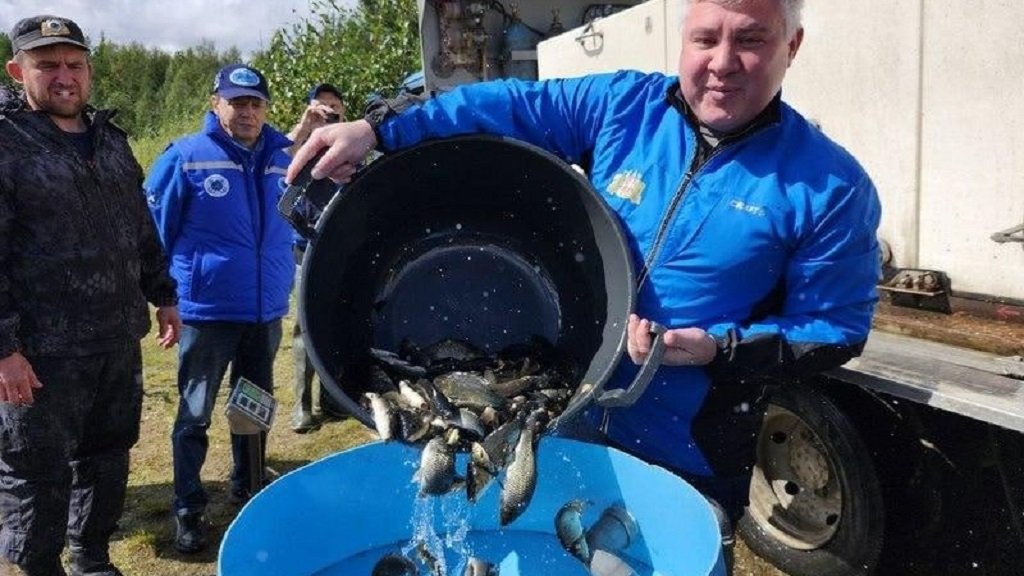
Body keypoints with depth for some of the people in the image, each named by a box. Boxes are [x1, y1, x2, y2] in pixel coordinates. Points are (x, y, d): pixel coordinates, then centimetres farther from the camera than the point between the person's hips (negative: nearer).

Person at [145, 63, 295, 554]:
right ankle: (187, 511, 18)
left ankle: (247, 489, 36)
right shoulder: (186, 157, -10)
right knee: (194, 416, 4)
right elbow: (153, 226, -3)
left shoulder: (283, 159, 2)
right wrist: (171, 284, 3)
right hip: (207, 311, -4)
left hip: (267, 311, 4)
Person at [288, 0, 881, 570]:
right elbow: (509, 106, -3)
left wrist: (718, 350, -23)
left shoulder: (831, 186, -12)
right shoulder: (624, 104, -4)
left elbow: (835, 330, -9)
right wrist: (378, 129, -11)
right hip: (569, 419, 4)